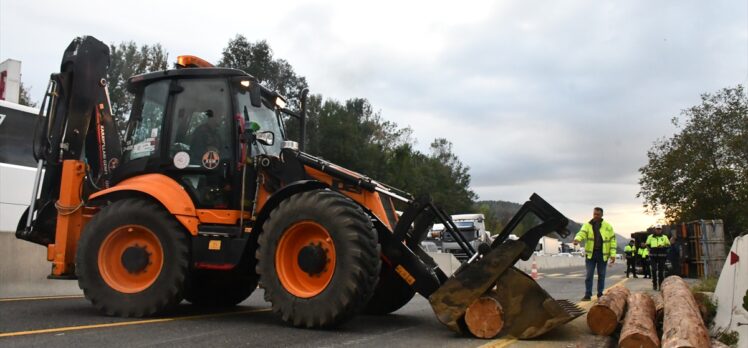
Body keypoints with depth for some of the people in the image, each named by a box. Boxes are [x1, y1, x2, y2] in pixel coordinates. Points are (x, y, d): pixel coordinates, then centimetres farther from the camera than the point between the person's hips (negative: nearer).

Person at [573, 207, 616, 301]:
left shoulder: (608, 226, 2)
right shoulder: (587, 225, 1)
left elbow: (612, 240, 4)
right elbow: (581, 233, -17)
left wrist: (613, 254, -2)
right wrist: (577, 239, -41)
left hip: (602, 255, 0)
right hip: (590, 254, 0)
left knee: (601, 275, 9)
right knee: (589, 275, 0)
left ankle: (600, 294, 20)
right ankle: (587, 295, 4)